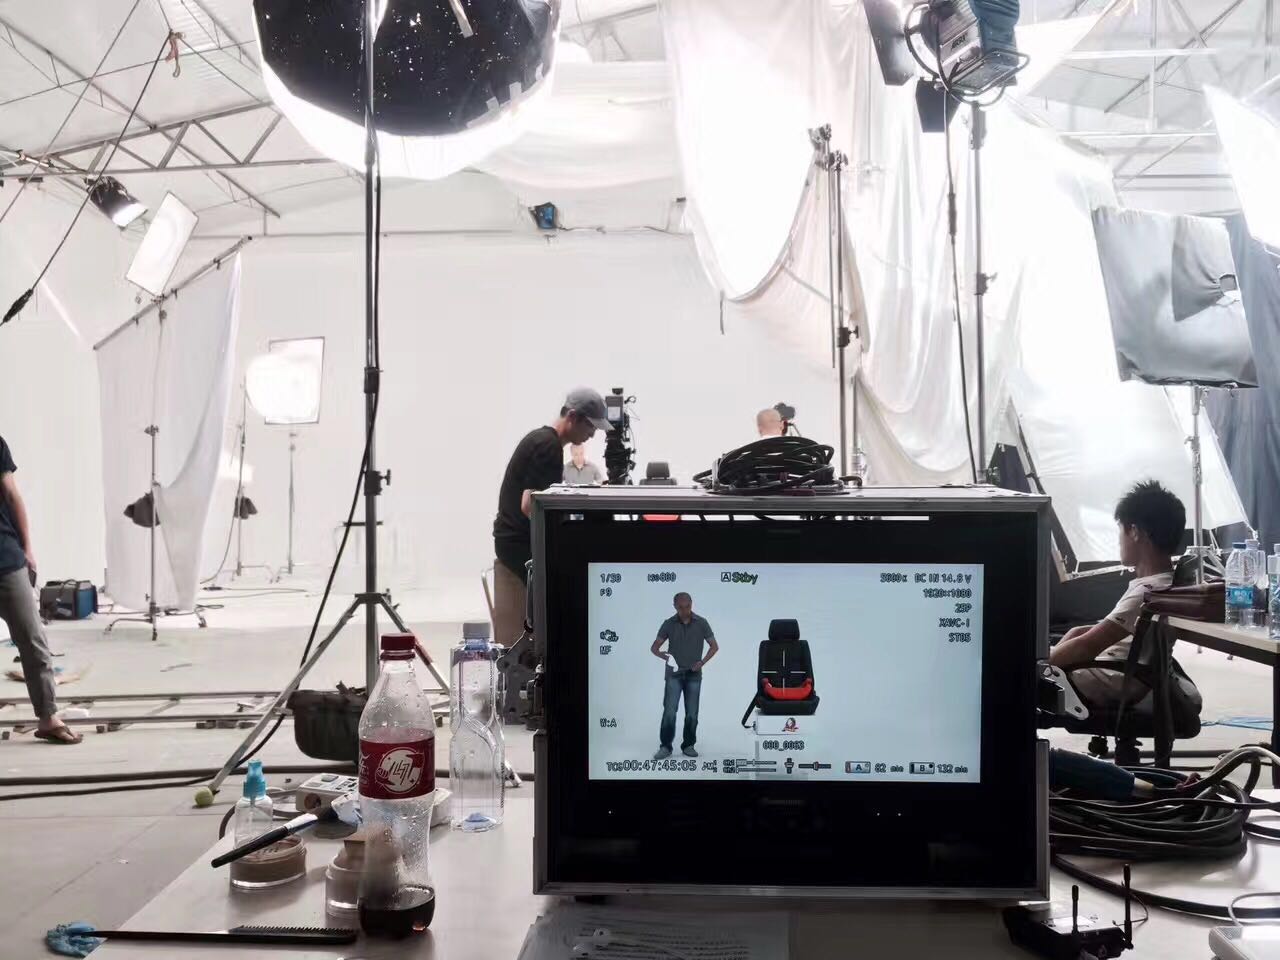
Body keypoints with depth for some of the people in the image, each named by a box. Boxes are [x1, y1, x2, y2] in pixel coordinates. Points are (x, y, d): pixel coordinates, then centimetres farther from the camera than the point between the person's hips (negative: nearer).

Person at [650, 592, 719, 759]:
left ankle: (688, 745, 16)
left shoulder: (701, 623, -2)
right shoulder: (669, 624, -2)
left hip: (694, 675, 1)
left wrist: (702, 662, -9)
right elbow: (654, 647, 1)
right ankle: (665, 746, -1)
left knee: (692, 713, 3)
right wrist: (662, 655, -22)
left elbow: (714, 646, 5)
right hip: (674, 674, -1)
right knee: (669, 711, -8)